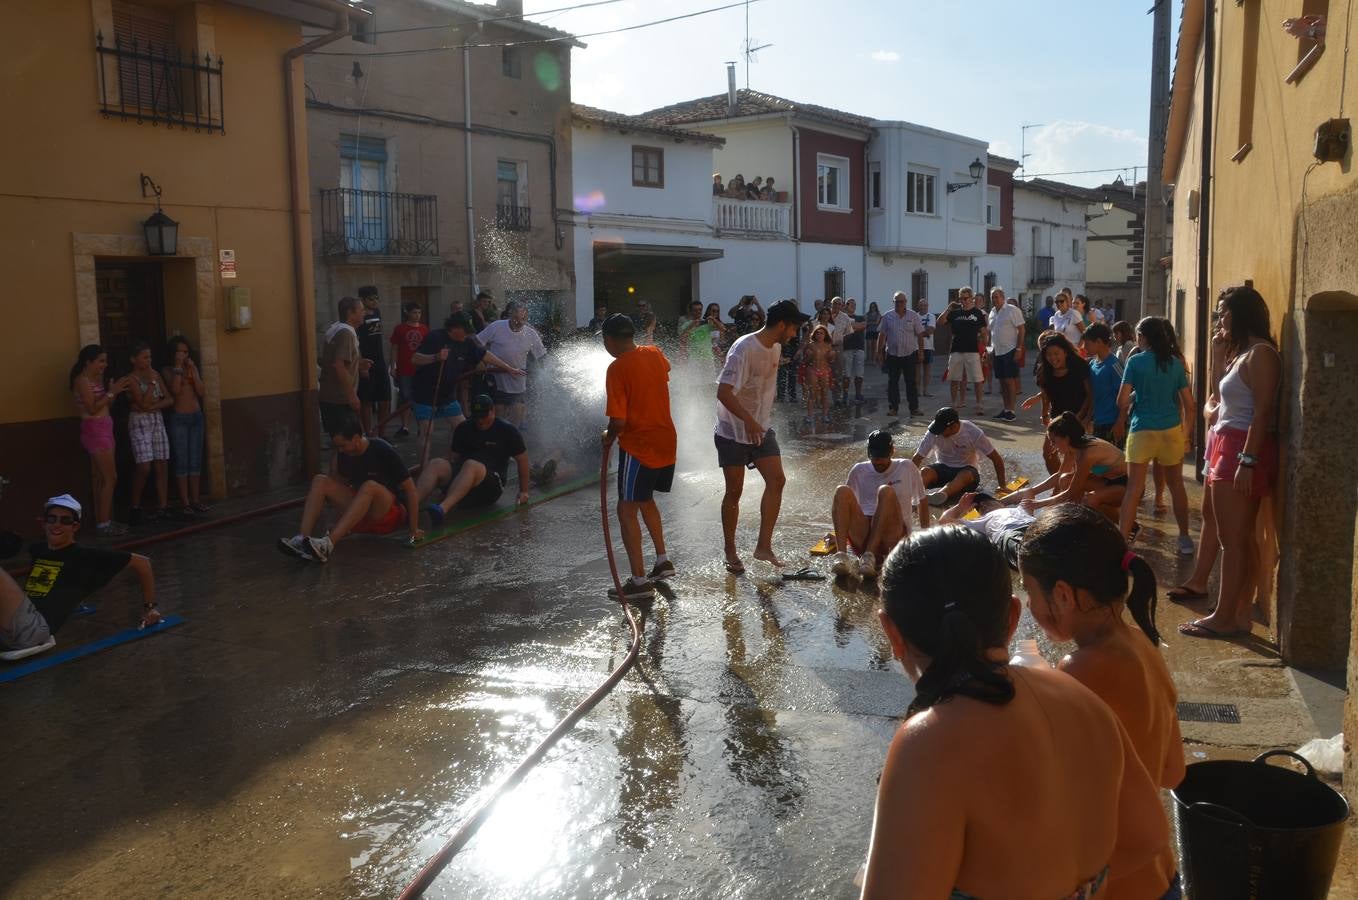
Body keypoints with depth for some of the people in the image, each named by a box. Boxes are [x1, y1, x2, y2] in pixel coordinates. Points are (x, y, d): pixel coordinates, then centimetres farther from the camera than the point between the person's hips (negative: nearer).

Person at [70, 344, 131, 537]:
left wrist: (114, 391, -1)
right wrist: (112, 392, -15)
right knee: (110, 478, -9)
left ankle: (102, 521, 13)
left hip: (104, 429, 9)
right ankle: (103, 524, -6)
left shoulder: (98, 379, 15)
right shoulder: (82, 380, -11)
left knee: (100, 479, 9)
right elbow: (92, 408, -17)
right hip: (94, 430, -9)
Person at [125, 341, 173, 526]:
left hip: (158, 421, 6)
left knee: (162, 465, 2)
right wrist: (152, 382, -15)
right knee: (144, 467, -12)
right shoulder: (131, 379, -8)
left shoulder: (156, 375, 10)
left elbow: (170, 400, 8)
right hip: (140, 422, -6)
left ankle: (163, 507, 6)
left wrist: (154, 405, -9)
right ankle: (134, 507, 3)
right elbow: (144, 403, -18)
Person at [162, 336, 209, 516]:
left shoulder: (193, 368, 11)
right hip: (178, 418, -4)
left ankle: (195, 499, 13)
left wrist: (193, 370, -7)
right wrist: (178, 367, -13)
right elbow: (175, 390, -18)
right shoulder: (167, 371, 0)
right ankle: (184, 502, -1)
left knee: (196, 461, 7)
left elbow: (201, 392, 0)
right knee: (182, 462, -3)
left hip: (196, 416, 4)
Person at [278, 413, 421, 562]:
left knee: (370, 487, -37)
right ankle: (302, 540, -30)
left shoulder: (382, 451, -17)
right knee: (320, 481, -12)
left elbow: (410, 489, -16)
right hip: (361, 515, 6)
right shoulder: (343, 455, 0)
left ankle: (328, 544, -47)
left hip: (390, 514, -6)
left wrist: (414, 530, -16)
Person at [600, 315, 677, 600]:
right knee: (645, 500, 25)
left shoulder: (617, 368, -17)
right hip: (667, 442, 8)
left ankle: (640, 581, -3)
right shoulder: (655, 354, 4)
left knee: (627, 510, -1)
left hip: (638, 446, -8)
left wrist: (609, 437, -2)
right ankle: (662, 561, 28)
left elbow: (619, 420, -22)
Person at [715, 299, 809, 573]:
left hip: (762, 427, 7)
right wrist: (750, 421, -31)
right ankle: (730, 551, 16)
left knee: (777, 480, -5)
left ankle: (764, 545, 1)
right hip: (734, 431, -7)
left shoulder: (776, 347, 5)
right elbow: (724, 393, -28)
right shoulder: (744, 349, -22)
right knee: (734, 491, 1)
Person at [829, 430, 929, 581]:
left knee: (886, 491, -29)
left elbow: (922, 501, 21)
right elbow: (844, 502, 22)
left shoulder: (907, 468, 14)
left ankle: (869, 557, -38)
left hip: (892, 536, -2)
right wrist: (838, 532, 12)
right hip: (861, 537, 2)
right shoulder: (859, 471, 17)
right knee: (842, 491, -24)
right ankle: (841, 556, -40)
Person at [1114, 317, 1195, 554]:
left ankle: (1122, 541, -5)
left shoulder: (1136, 361, -6)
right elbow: (1189, 403, 6)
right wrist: (1187, 432, 18)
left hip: (1142, 430, -3)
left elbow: (1123, 400, -9)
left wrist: (1121, 421, 11)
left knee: (1133, 488, -1)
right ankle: (1185, 539, 24)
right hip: (1172, 430, 3)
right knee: (1176, 485, 15)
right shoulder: (1175, 363, 4)